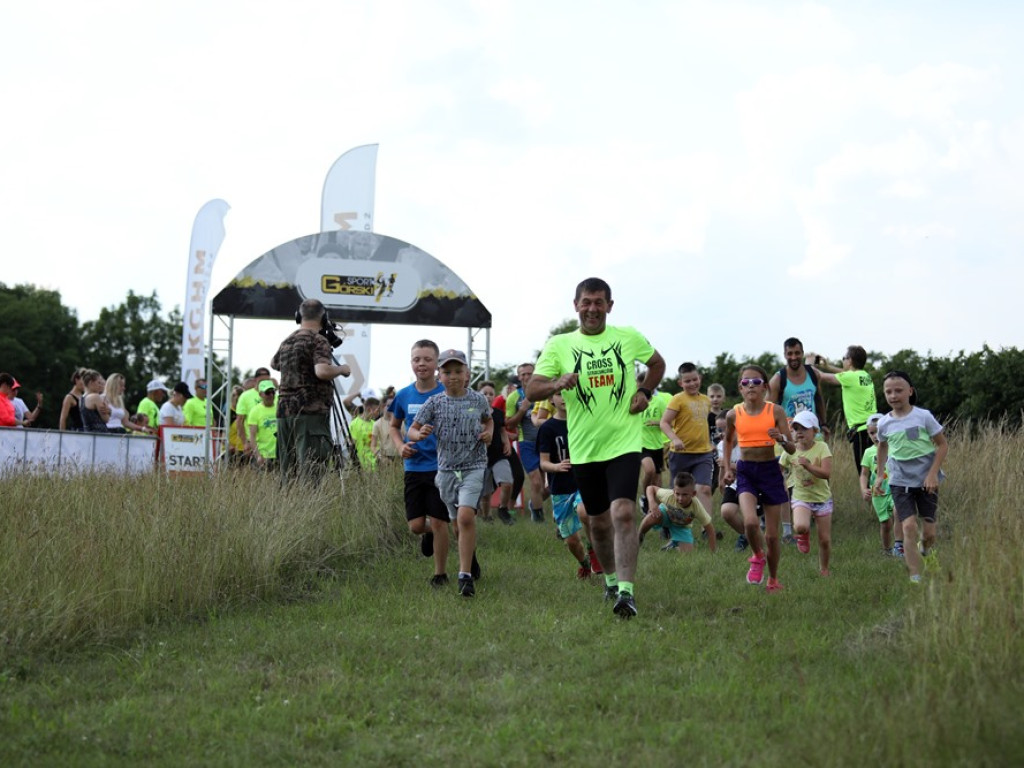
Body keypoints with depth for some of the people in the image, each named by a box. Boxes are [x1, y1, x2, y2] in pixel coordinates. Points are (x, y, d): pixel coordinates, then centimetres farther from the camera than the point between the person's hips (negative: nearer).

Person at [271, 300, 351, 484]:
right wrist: (341, 369, -4)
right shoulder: (318, 341, -7)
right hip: (311, 412, -7)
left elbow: (274, 364, 35)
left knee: (287, 471, 9)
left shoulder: (287, 342, 16)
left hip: (284, 410, 8)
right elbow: (322, 371, -21)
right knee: (311, 469, -13)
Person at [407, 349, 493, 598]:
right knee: (458, 522, 13)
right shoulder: (434, 403, -2)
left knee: (466, 517, -21)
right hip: (446, 468, 2)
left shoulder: (478, 400, 0)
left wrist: (489, 432, 1)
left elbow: (488, 419, 21)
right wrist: (419, 435, -22)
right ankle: (470, 555, 43)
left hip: (474, 467, -2)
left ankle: (465, 576, -20)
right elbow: (412, 429, 0)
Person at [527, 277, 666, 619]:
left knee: (623, 513, -19)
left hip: (624, 443, -2)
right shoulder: (559, 345, 1)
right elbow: (531, 390, -4)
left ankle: (625, 591, -22)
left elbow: (657, 363, 21)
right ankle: (610, 578, 37)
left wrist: (645, 391, 3)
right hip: (584, 448, 2)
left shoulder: (629, 337, 2)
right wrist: (557, 384, -25)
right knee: (598, 521, 13)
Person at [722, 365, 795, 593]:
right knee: (750, 522, -24)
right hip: (745, 471, 0)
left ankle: (773, 579, 24)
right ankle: (757, 558, 6)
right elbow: (728, 440, 21)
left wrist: (781, 438, -26)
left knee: (772, 535, 3)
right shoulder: (734, 414, 0)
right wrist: (727, 467, 11)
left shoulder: (775, 411, -5)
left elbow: (792, 449, -5)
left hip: (770, 471, 0)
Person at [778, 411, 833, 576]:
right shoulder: (791, 451, -4)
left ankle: (824, 570, 29)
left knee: (825, 540, 5)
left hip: (822, 498, 0)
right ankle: (803, 536, 8)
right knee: (800, 527, -30)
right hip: (801, 498, 0)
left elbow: (827, 473, -20)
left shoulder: (821, 447, -10)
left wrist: (808, 465, -28)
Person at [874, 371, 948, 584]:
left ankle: (926, 551, 41)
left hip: (926, 480, -1)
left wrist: (933, 473, -13)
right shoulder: (884, 423, -1)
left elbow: (942, 445, -4)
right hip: (900, 481, 1)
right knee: (909, 526, -14)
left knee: (928, 530, 4)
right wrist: (880, 475, 16)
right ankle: (915, 578, -10)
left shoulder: (924, 416, -10)